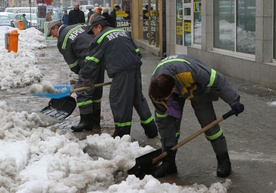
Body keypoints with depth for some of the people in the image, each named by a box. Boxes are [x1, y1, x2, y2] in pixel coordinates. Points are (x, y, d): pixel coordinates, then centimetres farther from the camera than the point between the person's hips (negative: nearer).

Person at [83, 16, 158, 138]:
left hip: (121, 73, -7)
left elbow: (91, 60, 2)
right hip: (136, 69, 7)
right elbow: (137, 52, 25)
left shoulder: (100, 38, 3)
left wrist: (86, 77, 13)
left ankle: (122, 132, 5)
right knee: (138, 98, 16)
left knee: (118, 101, 2)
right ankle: (151, 129, 21)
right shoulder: (123, 32, 25)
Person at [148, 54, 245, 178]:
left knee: (209, 123, -7)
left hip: (197, 88, -2)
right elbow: (163, 118, -19)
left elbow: (217, 80, -35)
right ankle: (168, 163, 5)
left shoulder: (189, 72, -48)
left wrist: (233, 102, -32)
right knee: (169, 122, -9)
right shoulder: (156, 91, -33)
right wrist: (169, 145, -14)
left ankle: (223, 160, 8)